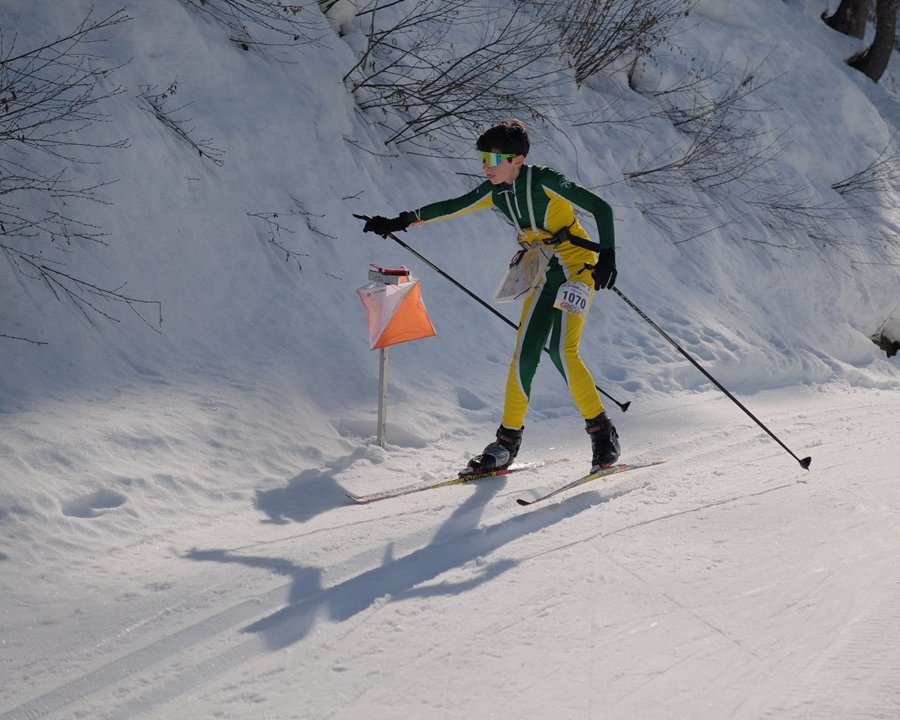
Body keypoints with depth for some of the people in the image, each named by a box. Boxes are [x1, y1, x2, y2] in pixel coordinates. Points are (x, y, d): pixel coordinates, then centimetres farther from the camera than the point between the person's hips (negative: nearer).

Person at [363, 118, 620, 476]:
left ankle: (602, 433, -8)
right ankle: (508, 441, 8)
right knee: (524, 355, 0)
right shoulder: (496, 191, 3)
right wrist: (401, 222, 9)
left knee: (563, 350, -20)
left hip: (577, 268, -7)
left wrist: (607, 256, -26)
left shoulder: (544, 182, -17)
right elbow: (453, 207, 12)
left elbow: (600, 207, -17)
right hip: (543, 277, 7)